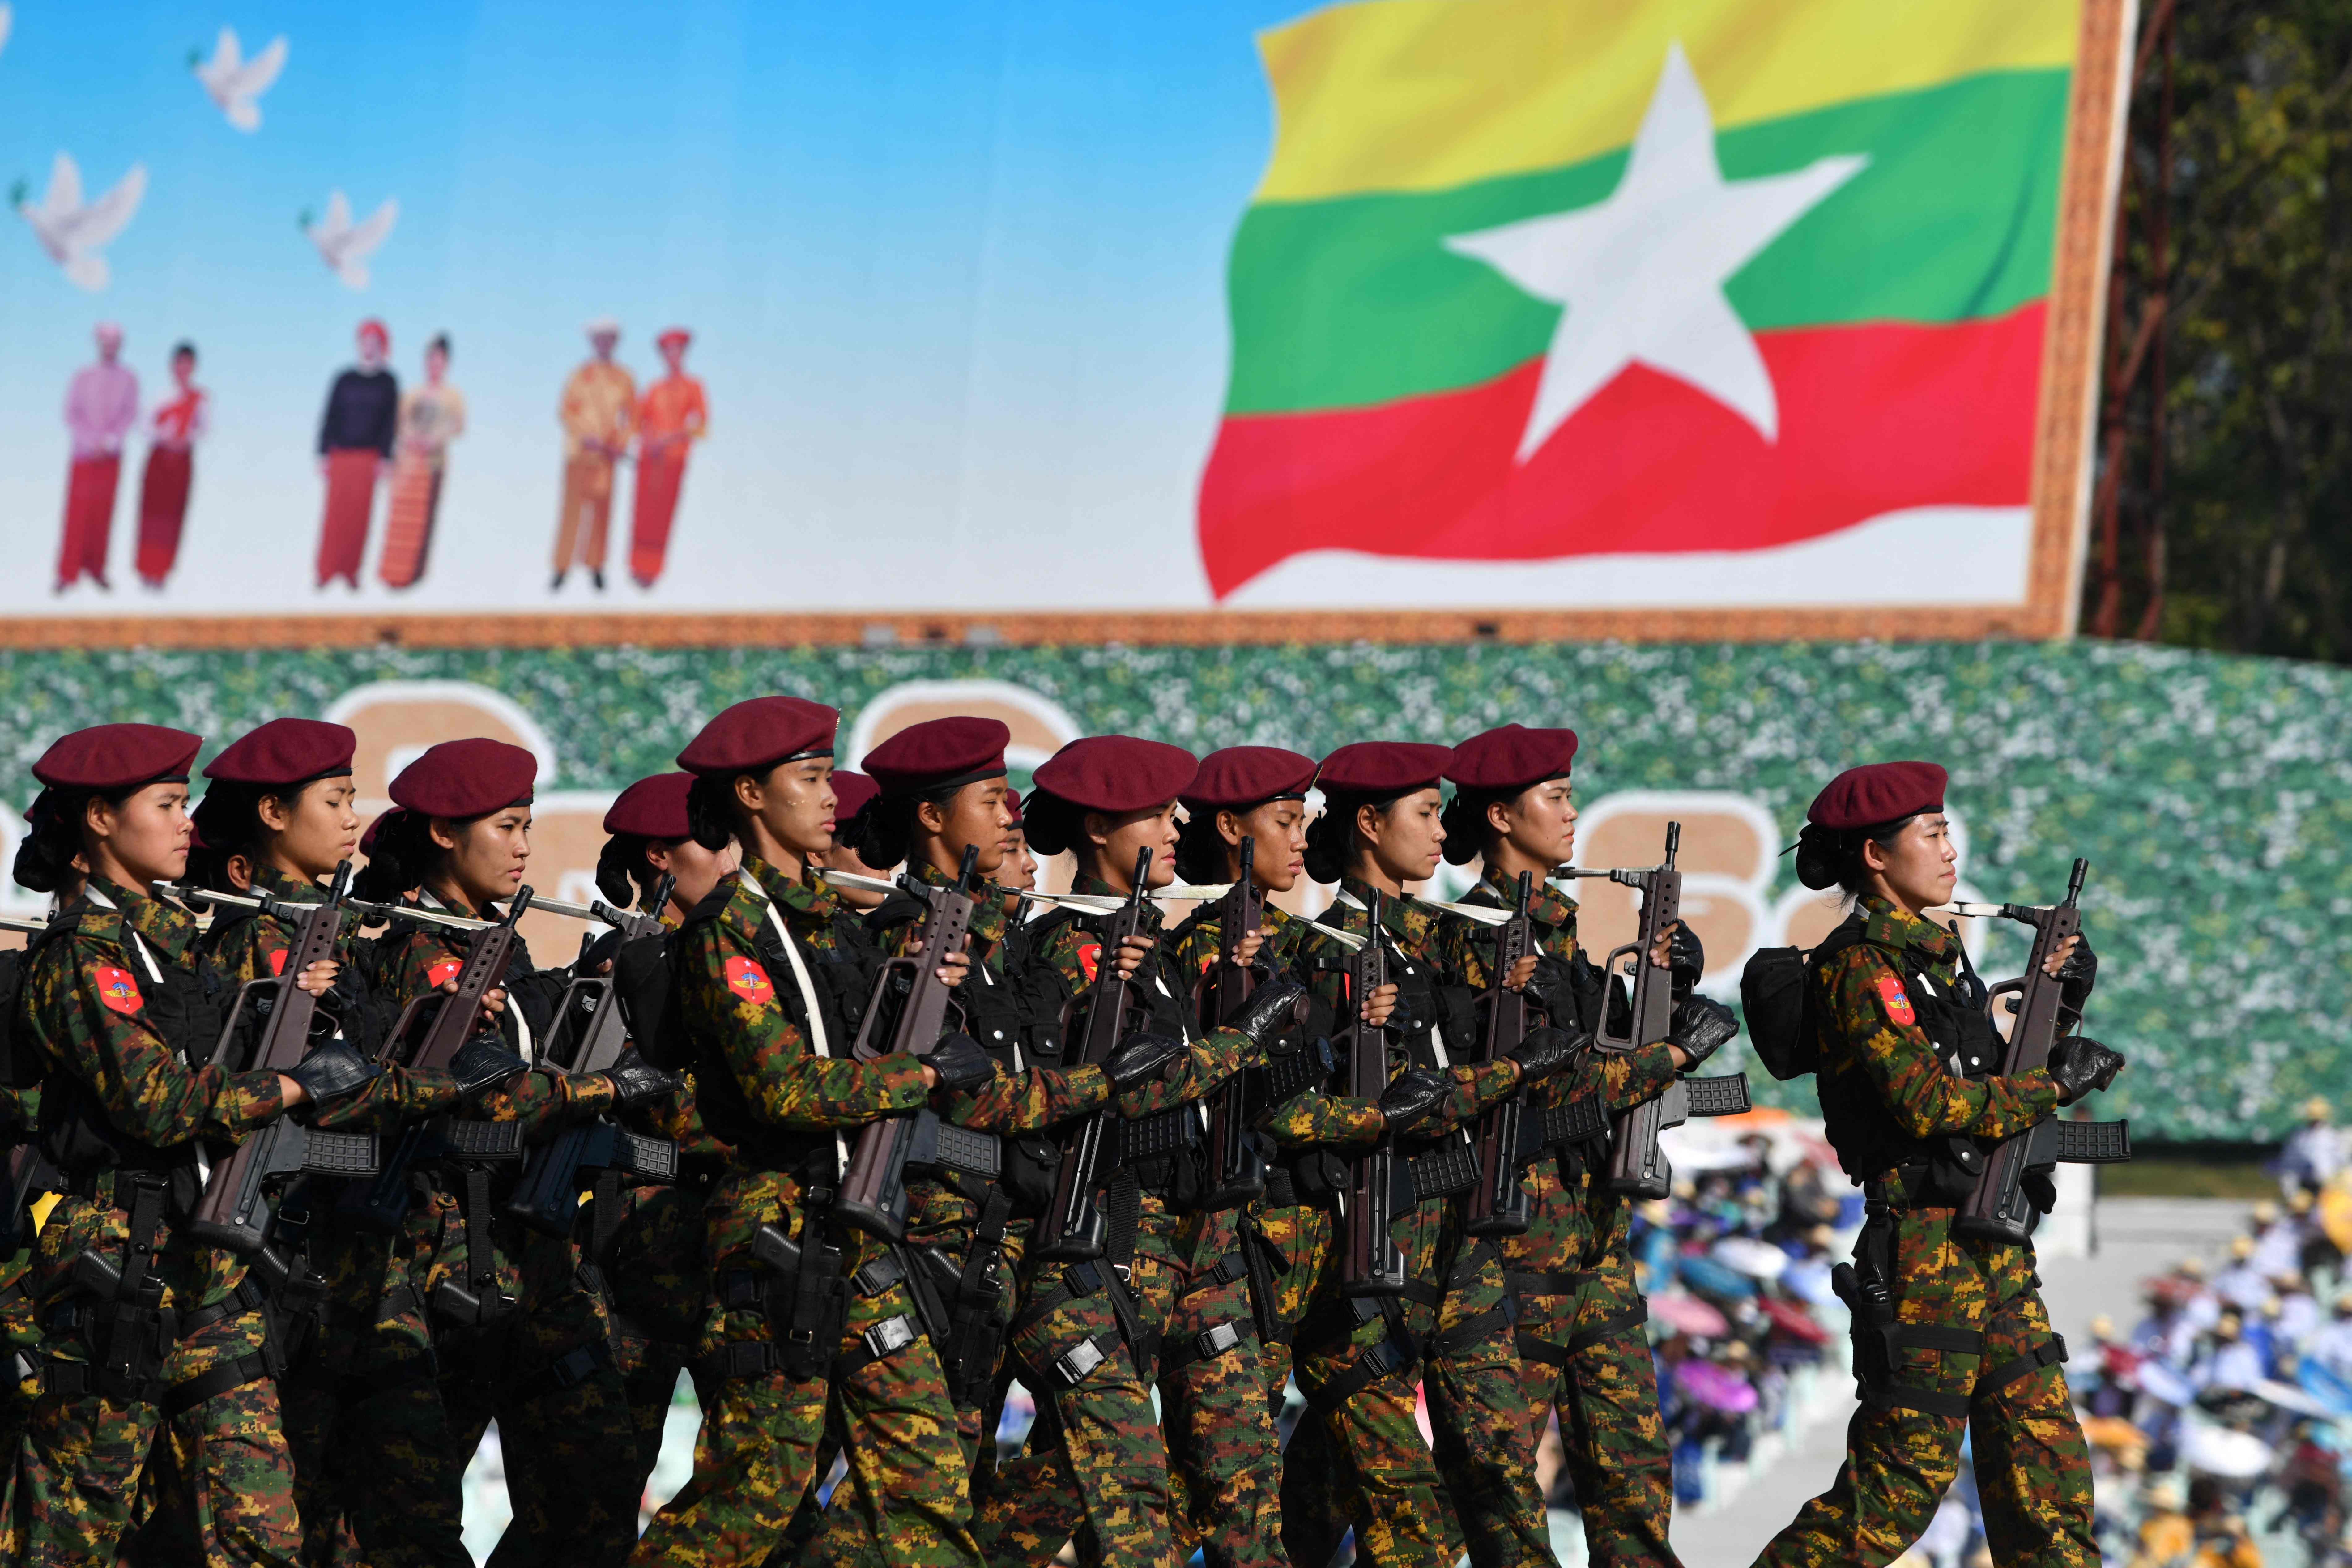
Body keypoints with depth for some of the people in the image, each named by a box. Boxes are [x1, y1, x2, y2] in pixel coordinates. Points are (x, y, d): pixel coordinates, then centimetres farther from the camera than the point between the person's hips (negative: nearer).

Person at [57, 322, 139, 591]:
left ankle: (96, 568, 10)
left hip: (111, 455, 1)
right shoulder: (82, 377, 0)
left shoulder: (127, 379, 1)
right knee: (78, 511, -4)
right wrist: (93, 443, -11)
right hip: (84, 454, -1)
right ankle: (68, 573, -2)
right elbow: (72, 415, -1)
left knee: (103, 513, 3)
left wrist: (109, 443, -13)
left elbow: (130, 415, -1)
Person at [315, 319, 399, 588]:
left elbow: (390, 422, 2)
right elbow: (330, 418, 6)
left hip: (368, 458, 0)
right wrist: (323, 455, 1)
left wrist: (385, 458, -4)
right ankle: (327, 571, 0)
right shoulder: (345, 381, 5)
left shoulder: (388, 382, 4)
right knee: (335, 512, -4)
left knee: (360, 514, -2)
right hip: (341, 455, 0)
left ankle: (351, 570, 5)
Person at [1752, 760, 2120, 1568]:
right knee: (1902, 1480, -5)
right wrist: (2056, 1083, -13)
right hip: (1928, 1250, -9)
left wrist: (2055, 1011, 7)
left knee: (2047, 1467, 7)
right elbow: (1929, 1102, -20)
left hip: (1994, 1250, 9)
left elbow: (1992, 1086, 21)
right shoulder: (1860, 965, -11)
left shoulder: (1932, 950, 16)